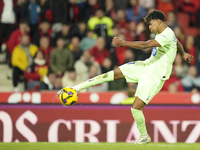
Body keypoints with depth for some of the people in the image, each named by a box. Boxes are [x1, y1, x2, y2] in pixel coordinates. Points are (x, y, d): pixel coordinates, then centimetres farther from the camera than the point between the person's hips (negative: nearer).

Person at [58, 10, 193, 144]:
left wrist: (123, 43, -34)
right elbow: (177, 42, 29)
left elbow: (145, 45, -35)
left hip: (155, 76, -9)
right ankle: (78, 87, -1)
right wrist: (183, 53, 49)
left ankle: (145, 137, 12)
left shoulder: (167, 36, -25)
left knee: (136, 108, -12)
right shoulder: (164, 33, 7)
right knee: (115, 73, -2)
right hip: (146, 66, 9)